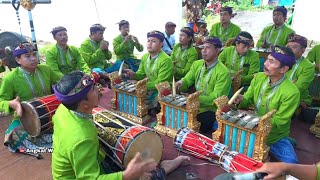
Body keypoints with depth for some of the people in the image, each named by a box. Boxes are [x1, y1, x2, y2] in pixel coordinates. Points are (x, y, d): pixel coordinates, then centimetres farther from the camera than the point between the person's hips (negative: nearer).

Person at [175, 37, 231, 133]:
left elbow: (216, 97, -20)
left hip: (210, 110, -6)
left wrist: (198, 99, -32)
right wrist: (181, 83, -17)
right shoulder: (197, 64, 6)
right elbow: (187, 80, 7)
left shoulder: (223, 72, -15)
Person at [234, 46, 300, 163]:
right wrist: (242, 99, -21)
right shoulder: (259, 77, -8)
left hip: (275, 137, -4)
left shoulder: (291, 93, -23)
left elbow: (278, 121, -18)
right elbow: (248, 98, 2)